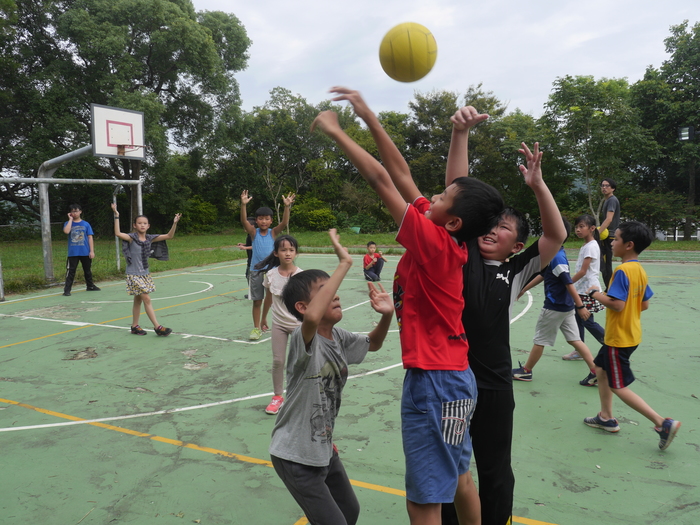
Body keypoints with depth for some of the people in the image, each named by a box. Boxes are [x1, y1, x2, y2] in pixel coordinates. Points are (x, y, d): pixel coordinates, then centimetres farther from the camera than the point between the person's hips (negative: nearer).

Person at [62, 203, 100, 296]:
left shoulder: (86, 224, 6)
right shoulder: (68, 223, 4)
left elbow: (90, 237, 4)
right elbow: (66, 231, -19)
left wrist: (92, 251, -4)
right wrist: (70, 219, -9)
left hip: (85, 252, 2)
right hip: (73, 253, -2)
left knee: (88, 270, 15)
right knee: (70, 272, -4)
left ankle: (90, 286, 30)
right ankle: (67, 289, -1)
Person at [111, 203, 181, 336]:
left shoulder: (149, 238, 2)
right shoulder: (132, 238, -12)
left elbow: (169, 236, 0)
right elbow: (118, 233, -30)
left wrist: (175, 223, -12)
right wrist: (116, 216, -34)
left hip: (145, 274, 6)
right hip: (134, 274, -6)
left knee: (138, 301, 15)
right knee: (147, 299, -9)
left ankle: (134, 326, 26)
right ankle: (157, 327, -6)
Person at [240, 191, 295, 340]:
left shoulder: (273, 233, -2)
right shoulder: (254, 233, -2)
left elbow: (284, 222, -17)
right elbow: (244, 221, -18)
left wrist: (287, 207, -32)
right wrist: (243, 205, -34)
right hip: (256, 271, 0)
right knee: (257, 301, 6)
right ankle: (257, 327, 17)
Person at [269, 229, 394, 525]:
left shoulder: (339, 337, -5)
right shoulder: (303, 339, -27)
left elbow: (372, 344, 13)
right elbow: (313, 318, -51)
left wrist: (387, 315, -7)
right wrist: (344, 263, -44)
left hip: (324, 451, 8)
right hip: (295, 457, -8)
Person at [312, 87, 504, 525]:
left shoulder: (434, 241, -20)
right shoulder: (445, 239, 2)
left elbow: (382, 179, -19)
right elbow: (402, 174, 4)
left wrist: (336, 130, -8)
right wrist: (369, 118, 6)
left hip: (435, 383, -9)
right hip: (454, 377, 9)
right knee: (459, 479, 26)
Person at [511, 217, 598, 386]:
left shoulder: (557, 257, -21)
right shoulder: (553, 254, 7)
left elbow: (569, 283, -23)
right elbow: (542, 275, 19)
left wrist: (580, 306, -21)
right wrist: (524, 289, 24)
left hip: (554, 307, -9)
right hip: (566, 306, 9)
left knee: (540, 340, 6)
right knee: (574, 339, 11)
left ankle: (526, 371, 22)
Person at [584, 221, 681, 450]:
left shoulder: (622, 271, -23)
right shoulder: (640, 270, 5)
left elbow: (617, 305, -29)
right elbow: (644, 305, 11)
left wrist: (596, 293, -15)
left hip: (619, 338, -9)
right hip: (630, 334, 9)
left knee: (619, 387, 1)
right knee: (601, 369, 21)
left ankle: (663, 423, 1)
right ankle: (606, 417, 30)